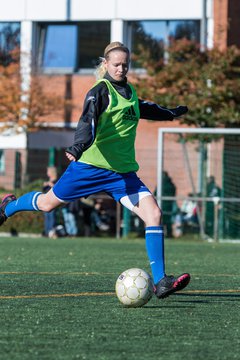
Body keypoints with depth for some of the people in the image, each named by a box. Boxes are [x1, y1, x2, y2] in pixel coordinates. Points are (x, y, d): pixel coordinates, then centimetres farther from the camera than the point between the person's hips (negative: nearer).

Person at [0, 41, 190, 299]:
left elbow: (144, 109, 38)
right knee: (48, 203, 12)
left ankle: (160, 282, -16)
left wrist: (171, 113, 51)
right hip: (92, 165, -5)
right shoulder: (100, 91, -9)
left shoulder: (130, 92, 14)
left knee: (153, 214, -14)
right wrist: (79, 146, -43)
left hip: (123, 171, 5)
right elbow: (88, 121, -25)